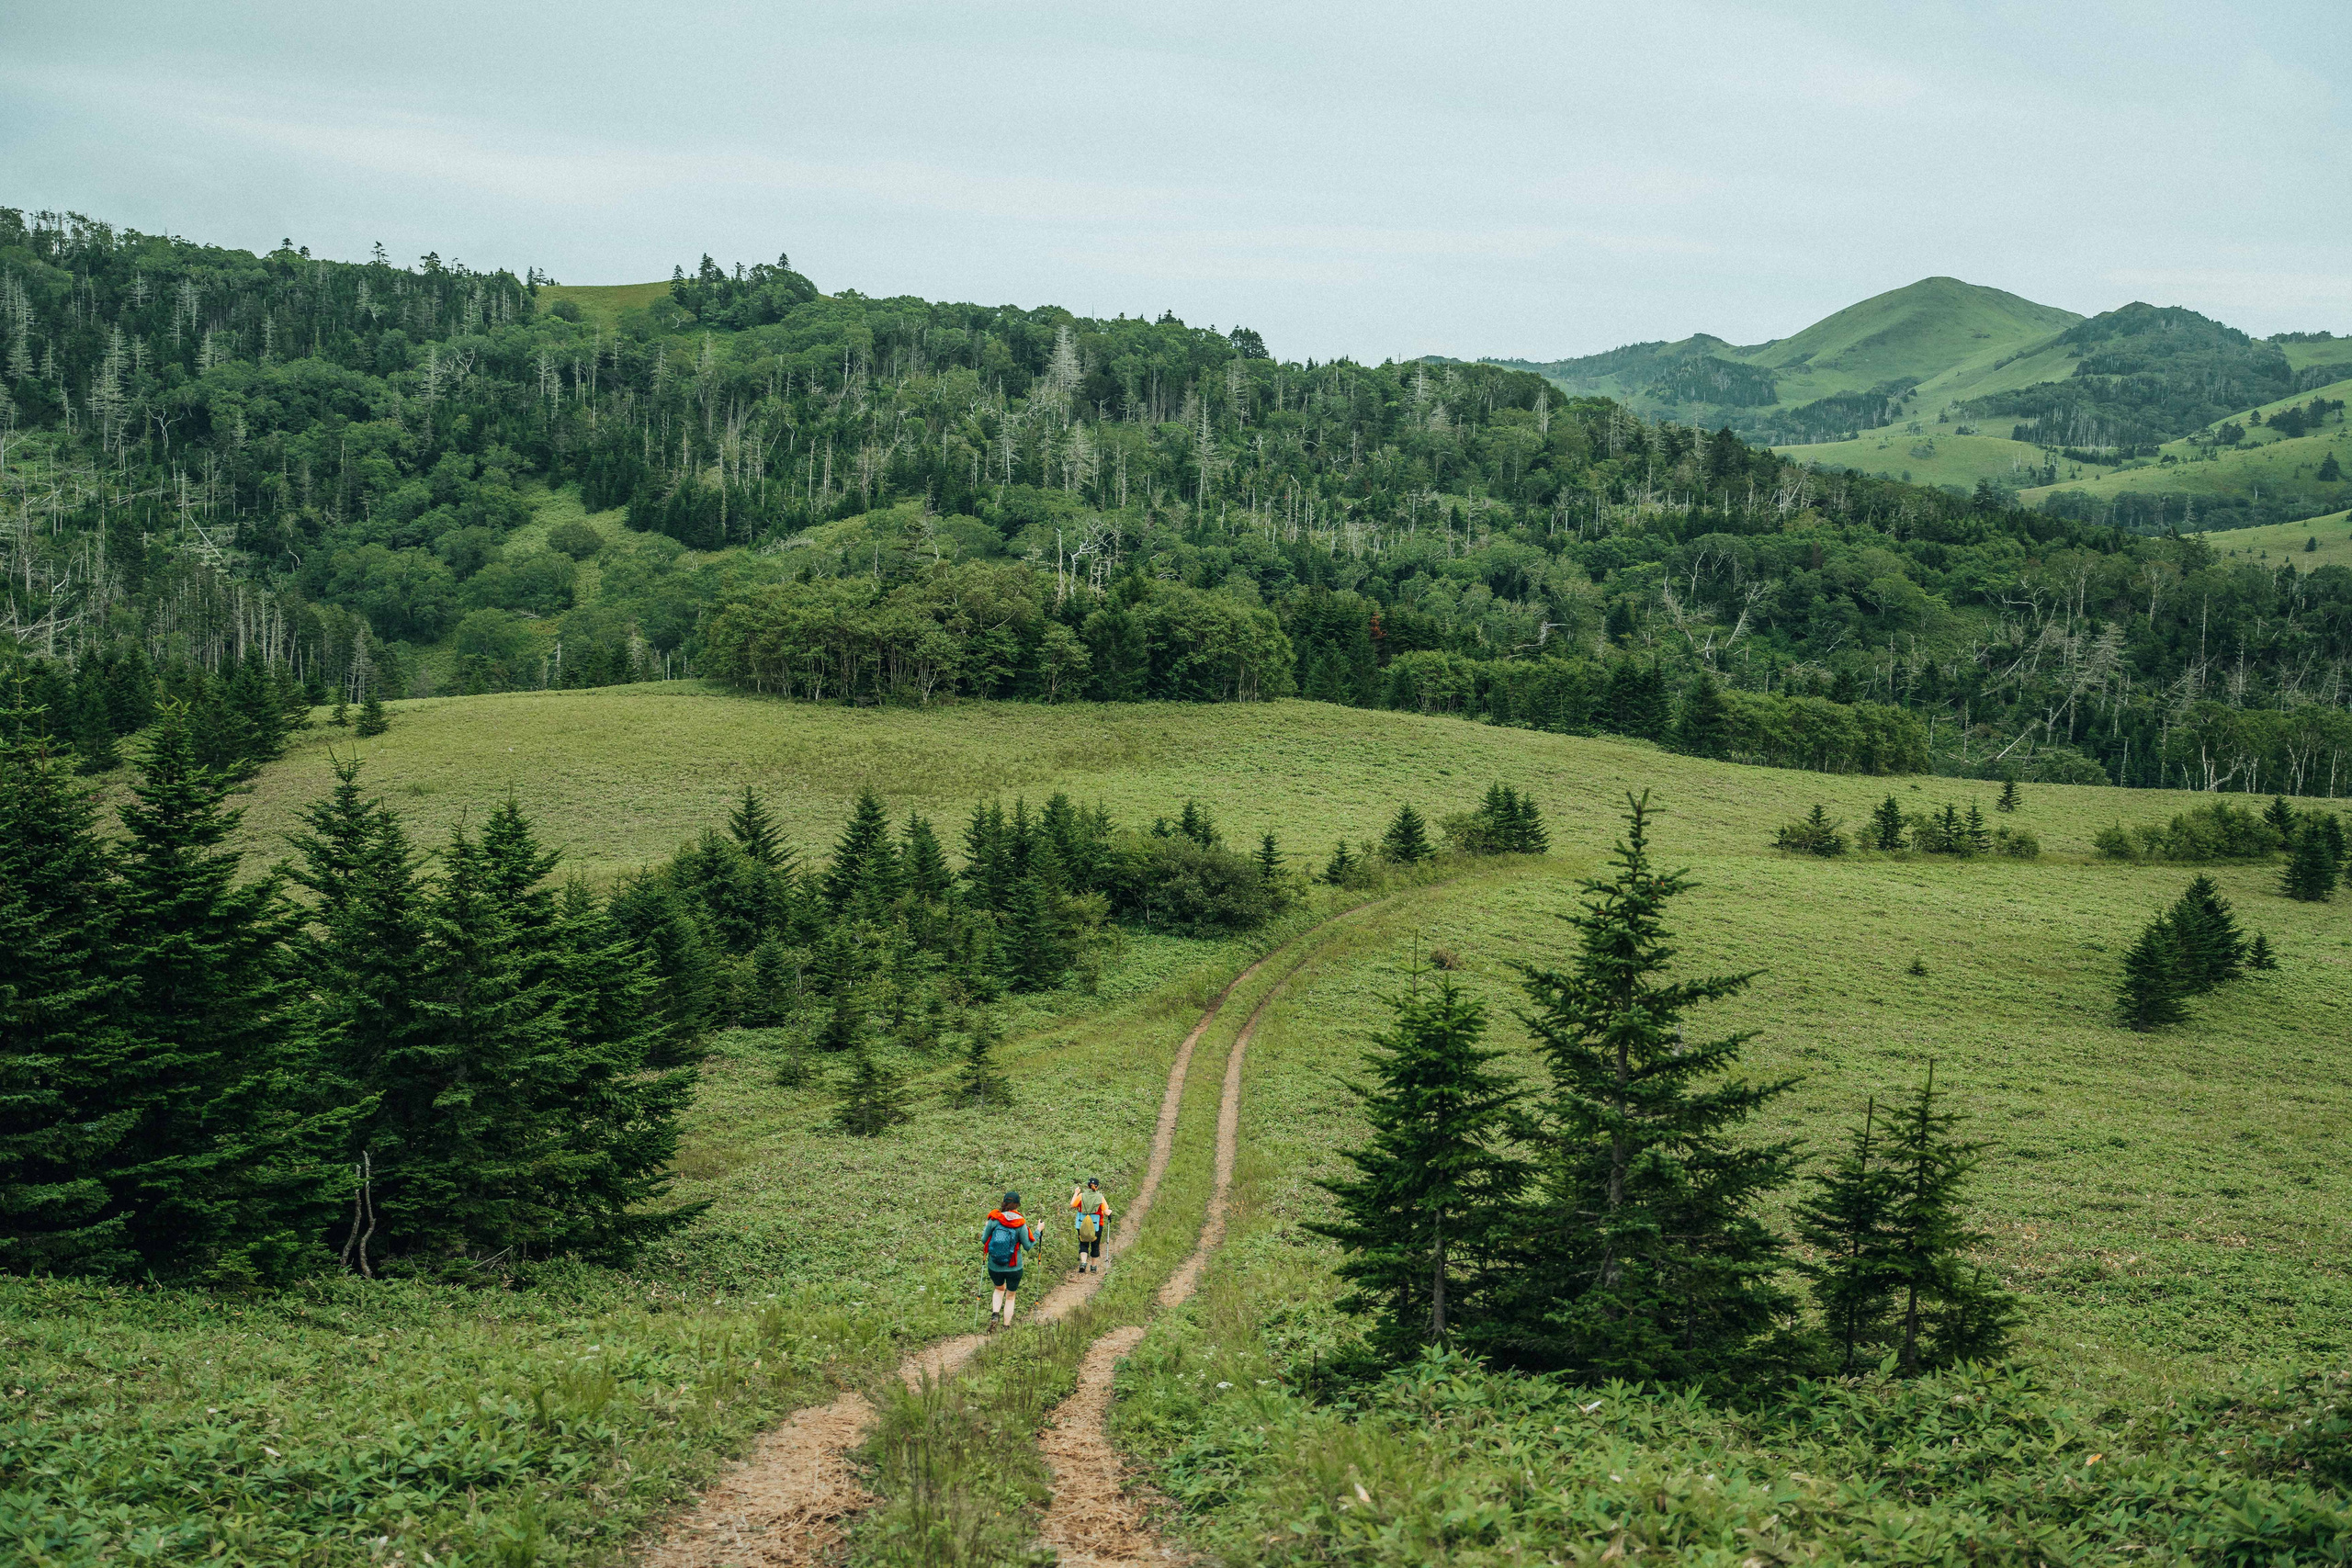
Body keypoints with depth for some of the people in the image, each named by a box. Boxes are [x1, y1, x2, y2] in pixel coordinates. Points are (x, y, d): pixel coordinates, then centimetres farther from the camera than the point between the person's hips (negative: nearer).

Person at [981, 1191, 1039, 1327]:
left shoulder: (994, 1220, -10)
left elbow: (984, 1240, -1)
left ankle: (995, 1313, 6)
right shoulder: (1021, 1224, -13)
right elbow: (1028, 1246, -5)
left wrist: (986, 1228, 18)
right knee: (1010, 1297, 19)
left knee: (1000, 1289, 29)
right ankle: (1006, 1327, 20)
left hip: (994, 1267, 2)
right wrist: (1037, 1232, 7)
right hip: (1013, 1268, -2)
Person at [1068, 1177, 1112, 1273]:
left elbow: (1072, 1205, 2)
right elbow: (1106, 1213, -10)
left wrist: (1075, 1193, 12)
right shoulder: (1100, 1198, -8)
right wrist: (1110, 1211, 13)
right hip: (1097, 1225, 0)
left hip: (1082, 1225, 0)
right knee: (1095, 1246, 15)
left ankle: (1083, 1262, -12)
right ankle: (1093, 1267, 23)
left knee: (1083, 1244, 10)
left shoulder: (1081, 1196, -7)